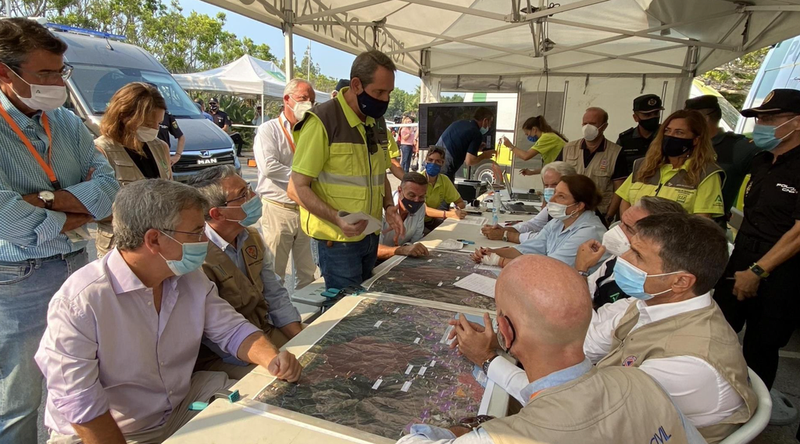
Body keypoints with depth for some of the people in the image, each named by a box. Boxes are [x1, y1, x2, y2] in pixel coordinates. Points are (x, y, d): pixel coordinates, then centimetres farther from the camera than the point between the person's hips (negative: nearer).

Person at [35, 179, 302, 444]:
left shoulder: (191, 277, -6)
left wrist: (272, 359, -21)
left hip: (183, 405, 5)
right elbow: (78, 402, -22)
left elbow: (232, 329, -3)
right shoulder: (78, 303, -25)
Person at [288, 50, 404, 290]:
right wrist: (336, 217, -28)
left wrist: (389, 207, 1)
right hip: (337, 241, -7)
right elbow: (297, 188, -15)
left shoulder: (377, 122, 8)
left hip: (371, 236, 7)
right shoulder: (322, 121, -15)